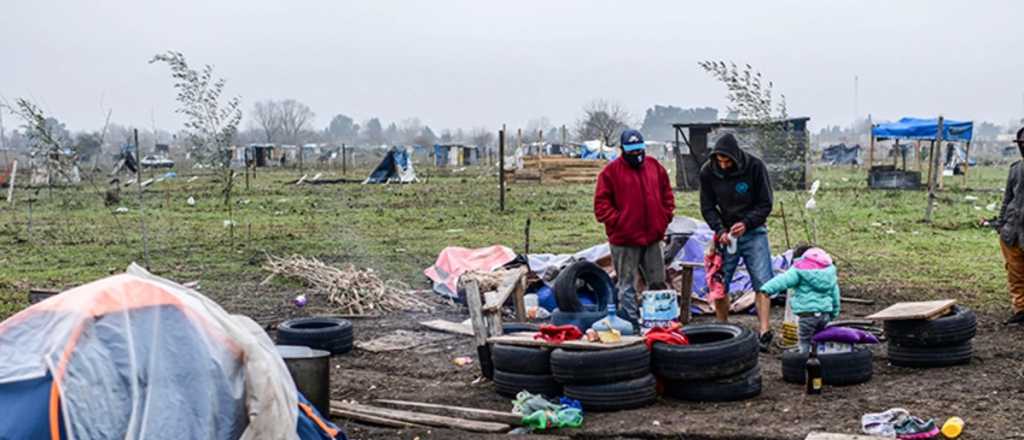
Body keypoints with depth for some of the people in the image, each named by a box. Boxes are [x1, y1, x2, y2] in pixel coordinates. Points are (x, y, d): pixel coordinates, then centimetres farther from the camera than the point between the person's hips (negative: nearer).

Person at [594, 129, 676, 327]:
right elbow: (601, 205, -6)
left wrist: (665, 218, 7)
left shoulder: (654, 166, 9)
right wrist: (618, 222, -14)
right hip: (624, 239, -5)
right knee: (627, 283, 1)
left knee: (658, 282, 12)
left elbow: (667, 194, 19)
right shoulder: (611, 171, -6)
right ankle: (631, 322, 4)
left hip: (653, 236, 5)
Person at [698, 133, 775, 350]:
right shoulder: (708, 171, -8)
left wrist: (746, 223, -23)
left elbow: (765, 204, -8)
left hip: (753, 232, -2)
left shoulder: (755, 166, -14)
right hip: (725, 234, 2)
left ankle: (764, 332, -12)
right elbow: (707, 207, 0)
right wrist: (720, 230, -16)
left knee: (762, 283, -11)